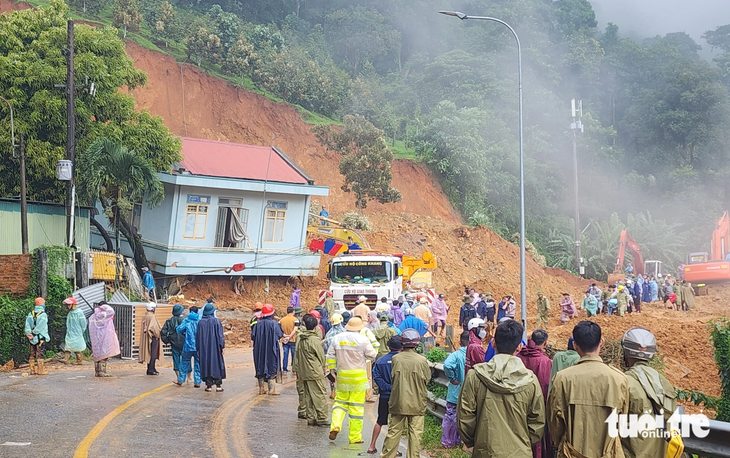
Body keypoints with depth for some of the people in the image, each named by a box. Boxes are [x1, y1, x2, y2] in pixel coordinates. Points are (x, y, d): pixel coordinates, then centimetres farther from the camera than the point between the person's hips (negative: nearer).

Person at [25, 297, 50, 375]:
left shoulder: (30, 314, 6)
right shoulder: (43, 315, -12)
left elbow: (27, 325, -3)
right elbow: (40, 327, -19)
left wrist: (28, 334, -9)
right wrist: (34, 333, -13)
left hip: (32, 339, 6)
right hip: (41, 338, -6)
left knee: (32, 354, 12)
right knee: (40, 354, -2)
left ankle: (32, 370, 16)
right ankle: (41, 370, -2)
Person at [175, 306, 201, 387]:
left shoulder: (186, 321, -3)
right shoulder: (200, 320, -3)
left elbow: (178, 329, -7)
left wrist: (184, 335, 11)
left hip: (188, 346, 0)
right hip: (198, 346, 0)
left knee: (184, 363, 13)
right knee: (198, 364, 8)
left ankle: (180, 381, 18)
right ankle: (197, 382, 6)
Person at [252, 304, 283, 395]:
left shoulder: (258, 324, -2)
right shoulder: (274, 323, -10)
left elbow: (253, 337, -1)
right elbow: (279, 336, -11)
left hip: (259, 350, 3)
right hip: (271, 350, -3)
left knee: (260, 368, 11)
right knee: (271, 368, 4)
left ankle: (261, 389, 13)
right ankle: (271, 389, -1)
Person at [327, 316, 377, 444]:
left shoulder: (337, 338, 4)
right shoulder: (362, 339, -9)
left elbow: (330, 355, 8)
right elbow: (372, 355, -6)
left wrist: (331, 369, 16)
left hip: (342, 376, 3)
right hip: (358, 378, -3)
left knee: (340, 401, 16)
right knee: (357, 406, 3)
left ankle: (335, 426, -7)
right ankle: (355, 437, 7)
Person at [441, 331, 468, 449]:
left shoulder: (456, 355, -15)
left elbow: (447, 365, -34)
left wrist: (452, 378, -20)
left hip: (455, 392, -2)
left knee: (451, 416, 9)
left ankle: (448, 441, 15)